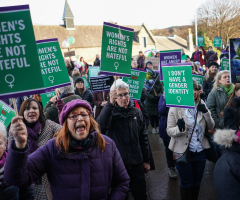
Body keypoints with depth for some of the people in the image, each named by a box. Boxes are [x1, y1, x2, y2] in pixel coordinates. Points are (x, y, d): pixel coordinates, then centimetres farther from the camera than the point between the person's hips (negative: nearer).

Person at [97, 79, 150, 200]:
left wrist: (146, 160, 10)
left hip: (137, 163, 3)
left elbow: (143, 137, 8)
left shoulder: (136, 112, 2)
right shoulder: (110, 112, -7)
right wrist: (110, 103, -37)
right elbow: (100, 126, -30)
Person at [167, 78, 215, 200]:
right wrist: (179, 128, -32)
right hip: (183, 152, -4)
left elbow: (211, 127, 1)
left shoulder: (201, 105, -1)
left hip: (200, 152, 4)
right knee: (187, 184, 11)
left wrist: (206, 112, -16)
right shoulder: (175, 108, -12)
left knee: (197, 183, 20)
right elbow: (169, 131, -11)